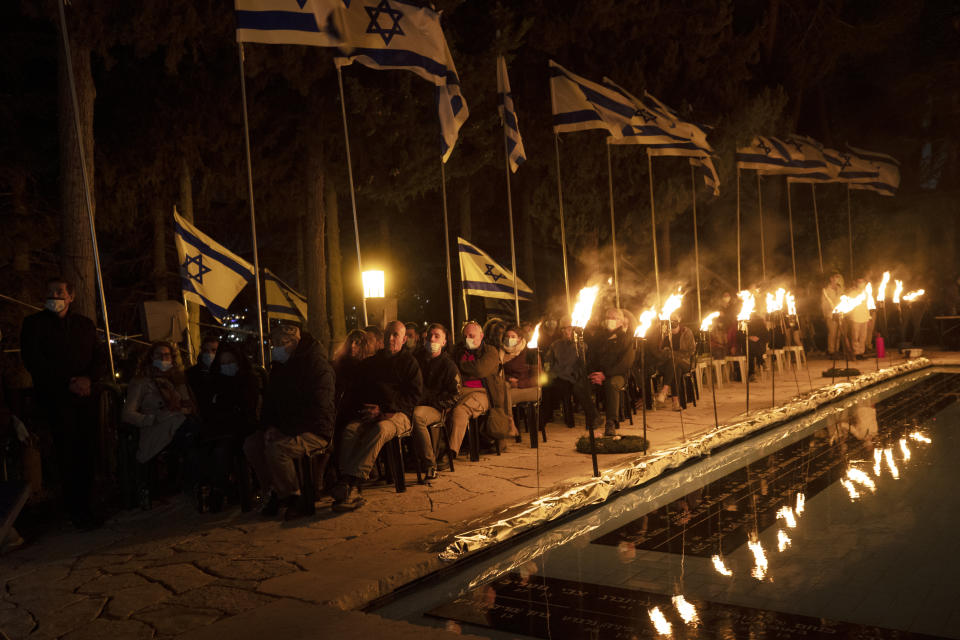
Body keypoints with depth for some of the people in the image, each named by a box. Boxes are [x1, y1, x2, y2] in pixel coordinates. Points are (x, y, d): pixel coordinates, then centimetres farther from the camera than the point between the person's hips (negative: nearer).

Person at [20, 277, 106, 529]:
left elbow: (100, 359, 14)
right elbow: (33, 361, -2)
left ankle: (83, 504, 2)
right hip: (55, 396, -3)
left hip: (85, 395, 3)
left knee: (88, 449, -6)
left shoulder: (85, 324, 18)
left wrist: (88, 378, -8)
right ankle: (76, 508, -6)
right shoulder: (34, 323, 9)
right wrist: (67, 383, -10)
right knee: (69, 447, -12)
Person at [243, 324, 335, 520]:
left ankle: (295, 500, -15)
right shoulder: (279, 366, 14)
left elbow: (316, 409, -20)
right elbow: (269, 401, 19)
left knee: (276, 448, -31)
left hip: (316, 432, -8)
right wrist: (269, 426, -2)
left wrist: (284, 430, -21)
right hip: (285, 429, 9)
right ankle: (275, 493, -2)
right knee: (251, 444, -11)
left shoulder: (318, 366, -14)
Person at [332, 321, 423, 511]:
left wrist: (383, 410, -10)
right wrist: (360, 409, -1)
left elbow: (414, 395, 0)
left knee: (380, 429, -37)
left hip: (398, 415, -4)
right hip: (369, 413, 4)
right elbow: (357, 390, 22)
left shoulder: (409, 363, 10)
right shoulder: (370, 363, 23)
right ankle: (351, 489, -42)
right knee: (350, 429, -29)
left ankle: (349, 484, -47)